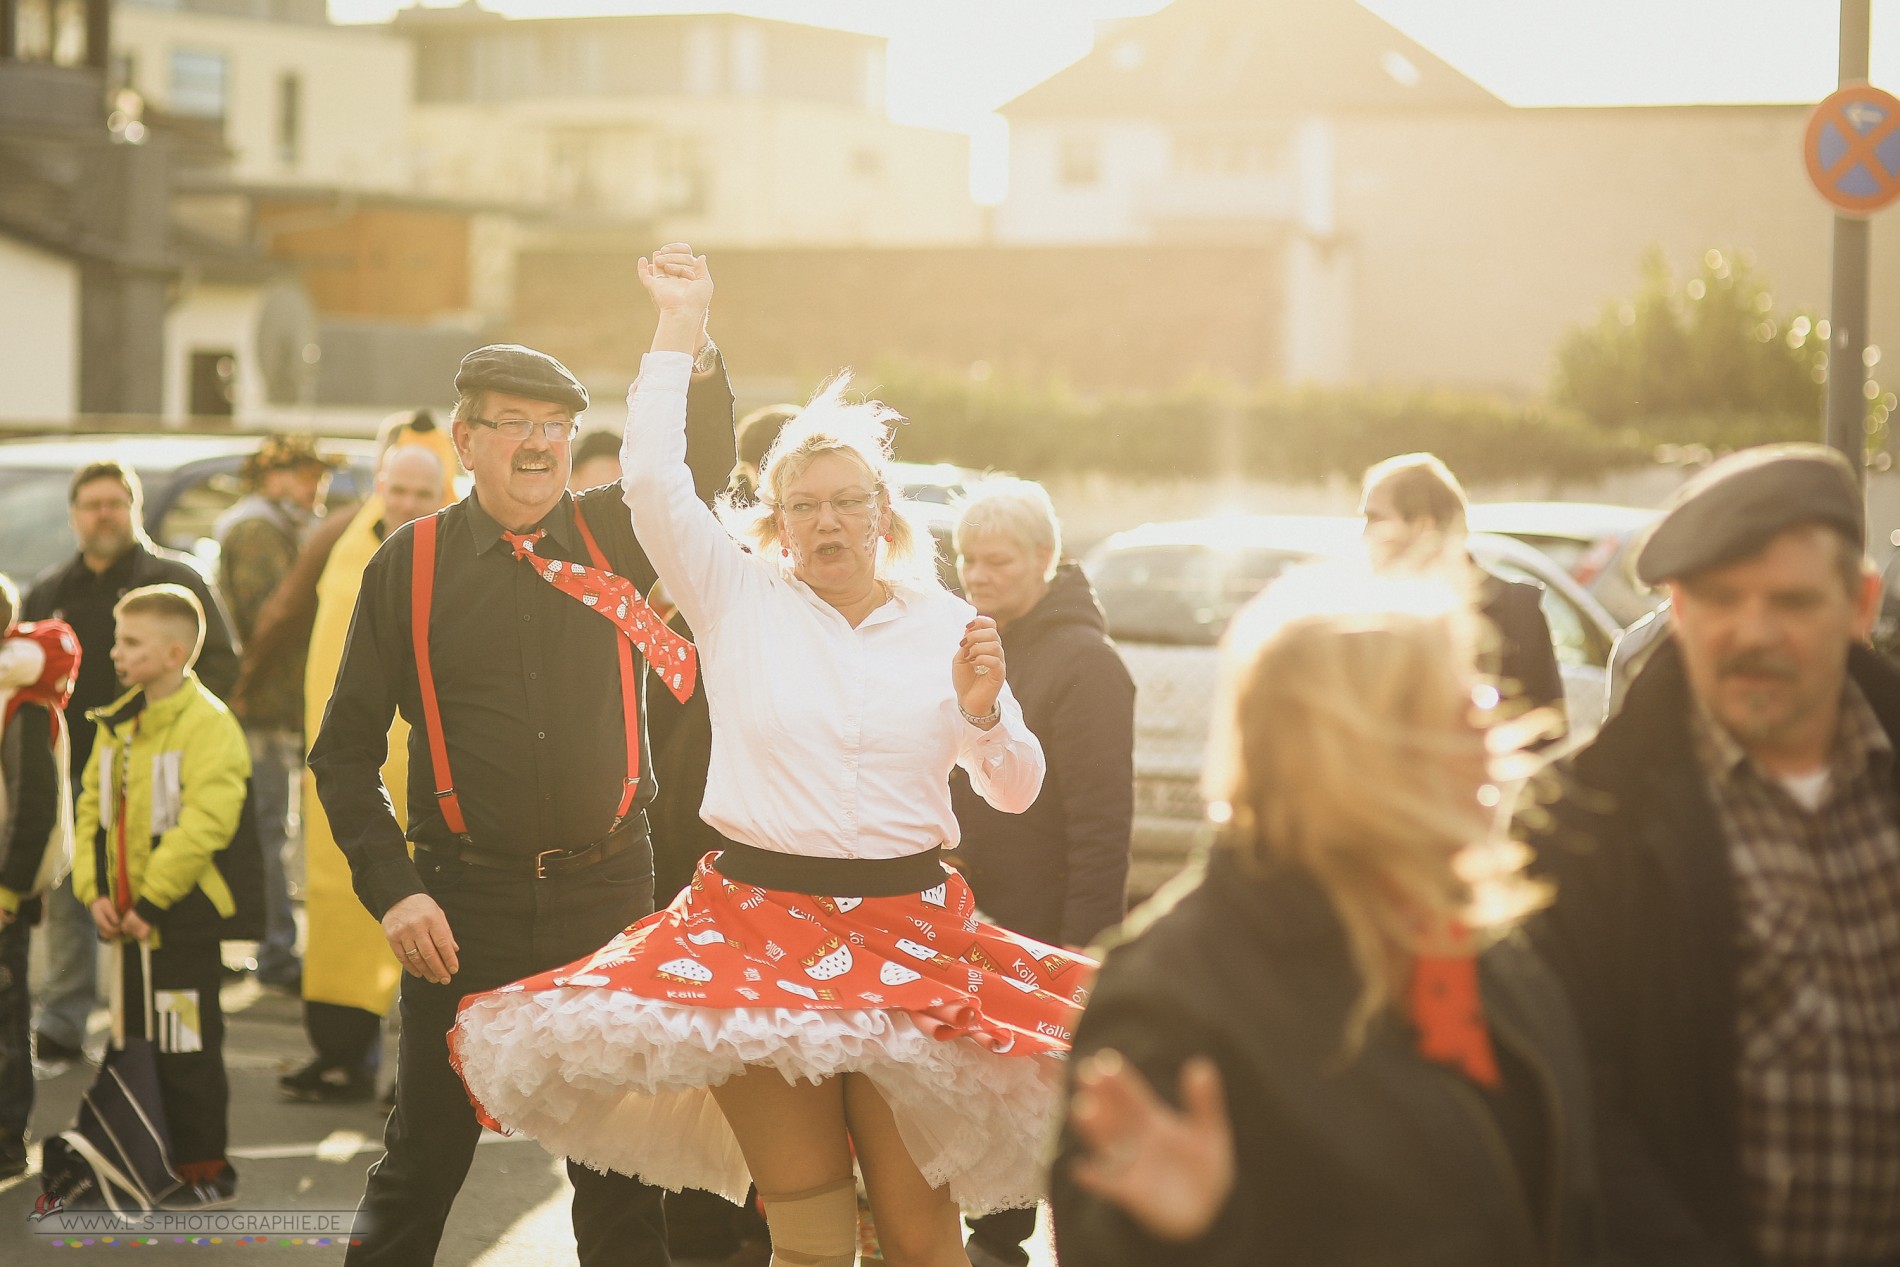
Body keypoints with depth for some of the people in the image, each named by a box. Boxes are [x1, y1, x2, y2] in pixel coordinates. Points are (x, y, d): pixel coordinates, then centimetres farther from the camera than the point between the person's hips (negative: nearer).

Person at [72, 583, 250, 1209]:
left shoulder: (210, 723, -14)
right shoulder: (115, 723, 10)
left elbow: (204, 825, -21)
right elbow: (92, 810, 12)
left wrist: (148, 903, -20)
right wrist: (94, 892, -1)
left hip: (181, 918, -7)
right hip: (126, 919, 7)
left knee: (187, 1053, -2)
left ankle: (206, 1174, 8)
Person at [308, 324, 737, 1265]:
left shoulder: (615, 535, 6)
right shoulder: (410, 563, 1)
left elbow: (706, 464, -9)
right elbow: (345, 751, 1)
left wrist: (692, 348, -26)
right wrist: (391, 890, -9)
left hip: (608, 886, 1)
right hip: (465, 899, -1)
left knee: (618, 1165, 7)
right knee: (422, 1159, 5)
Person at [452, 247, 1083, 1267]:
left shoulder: (944, 626, 9)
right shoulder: (740, 600, 5)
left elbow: (1016, 792, 12)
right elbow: (652, 480, -9)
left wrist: (983, 709, -8)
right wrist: (678, 328, -7)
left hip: (909, 939, 1)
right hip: (761, 933, -1)